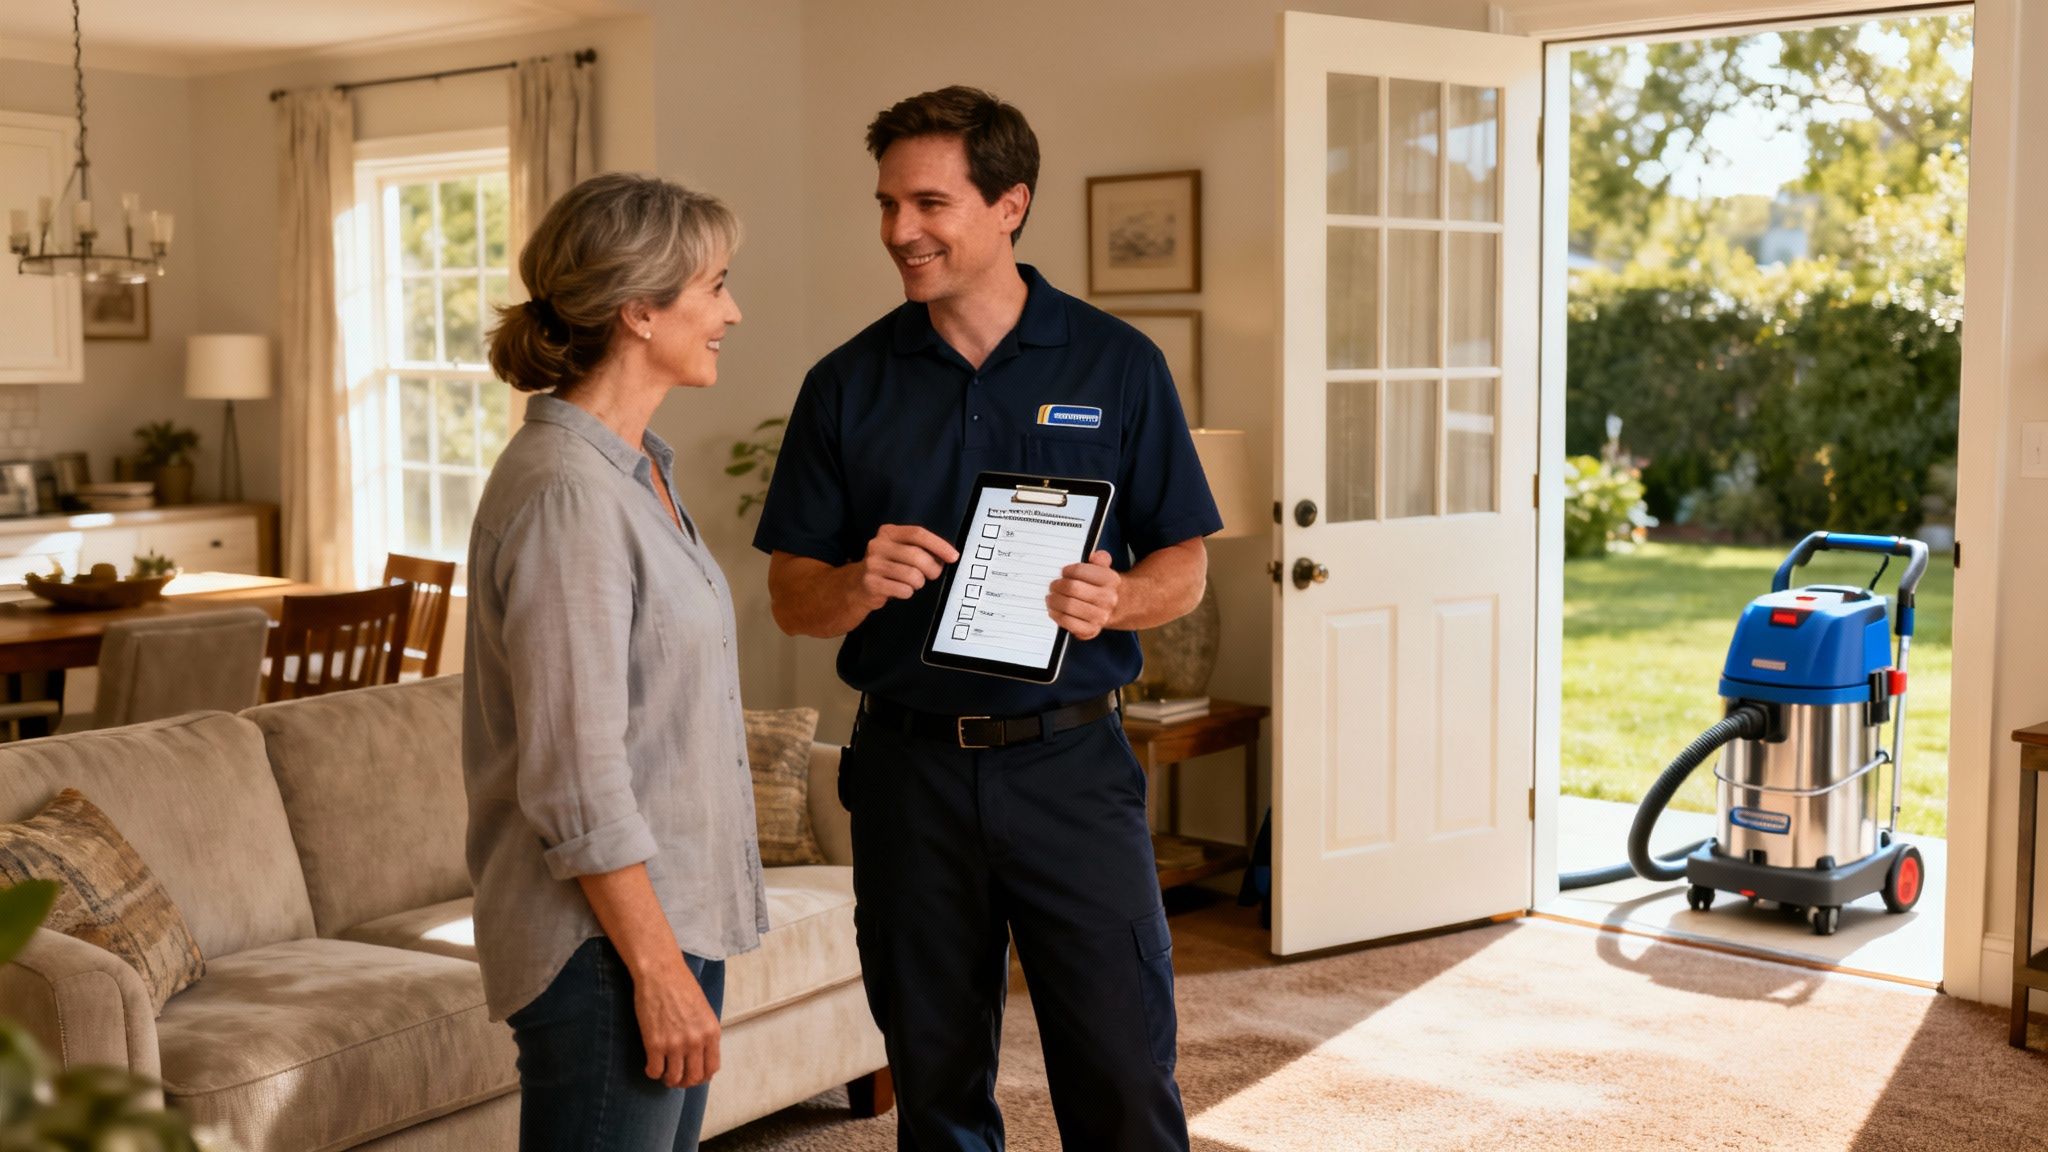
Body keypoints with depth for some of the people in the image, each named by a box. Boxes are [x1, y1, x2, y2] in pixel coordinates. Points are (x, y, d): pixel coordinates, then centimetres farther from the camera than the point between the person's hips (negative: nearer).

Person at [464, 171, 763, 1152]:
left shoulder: (637, 468, 11)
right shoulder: (564, 493, -19)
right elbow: (576, 780, -21)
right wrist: (659, 970, -19)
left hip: (673, 918, 9)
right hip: (606, 944, -9)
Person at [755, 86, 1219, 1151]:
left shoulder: (1118, 365, 2)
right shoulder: (846, 384, 5)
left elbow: (1184, 566, 5)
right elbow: (790, 599, 5)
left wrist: (1111, 601, -17)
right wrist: (860, 584, -17)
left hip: (1071, 758, -1)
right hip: (910, 769, 2)